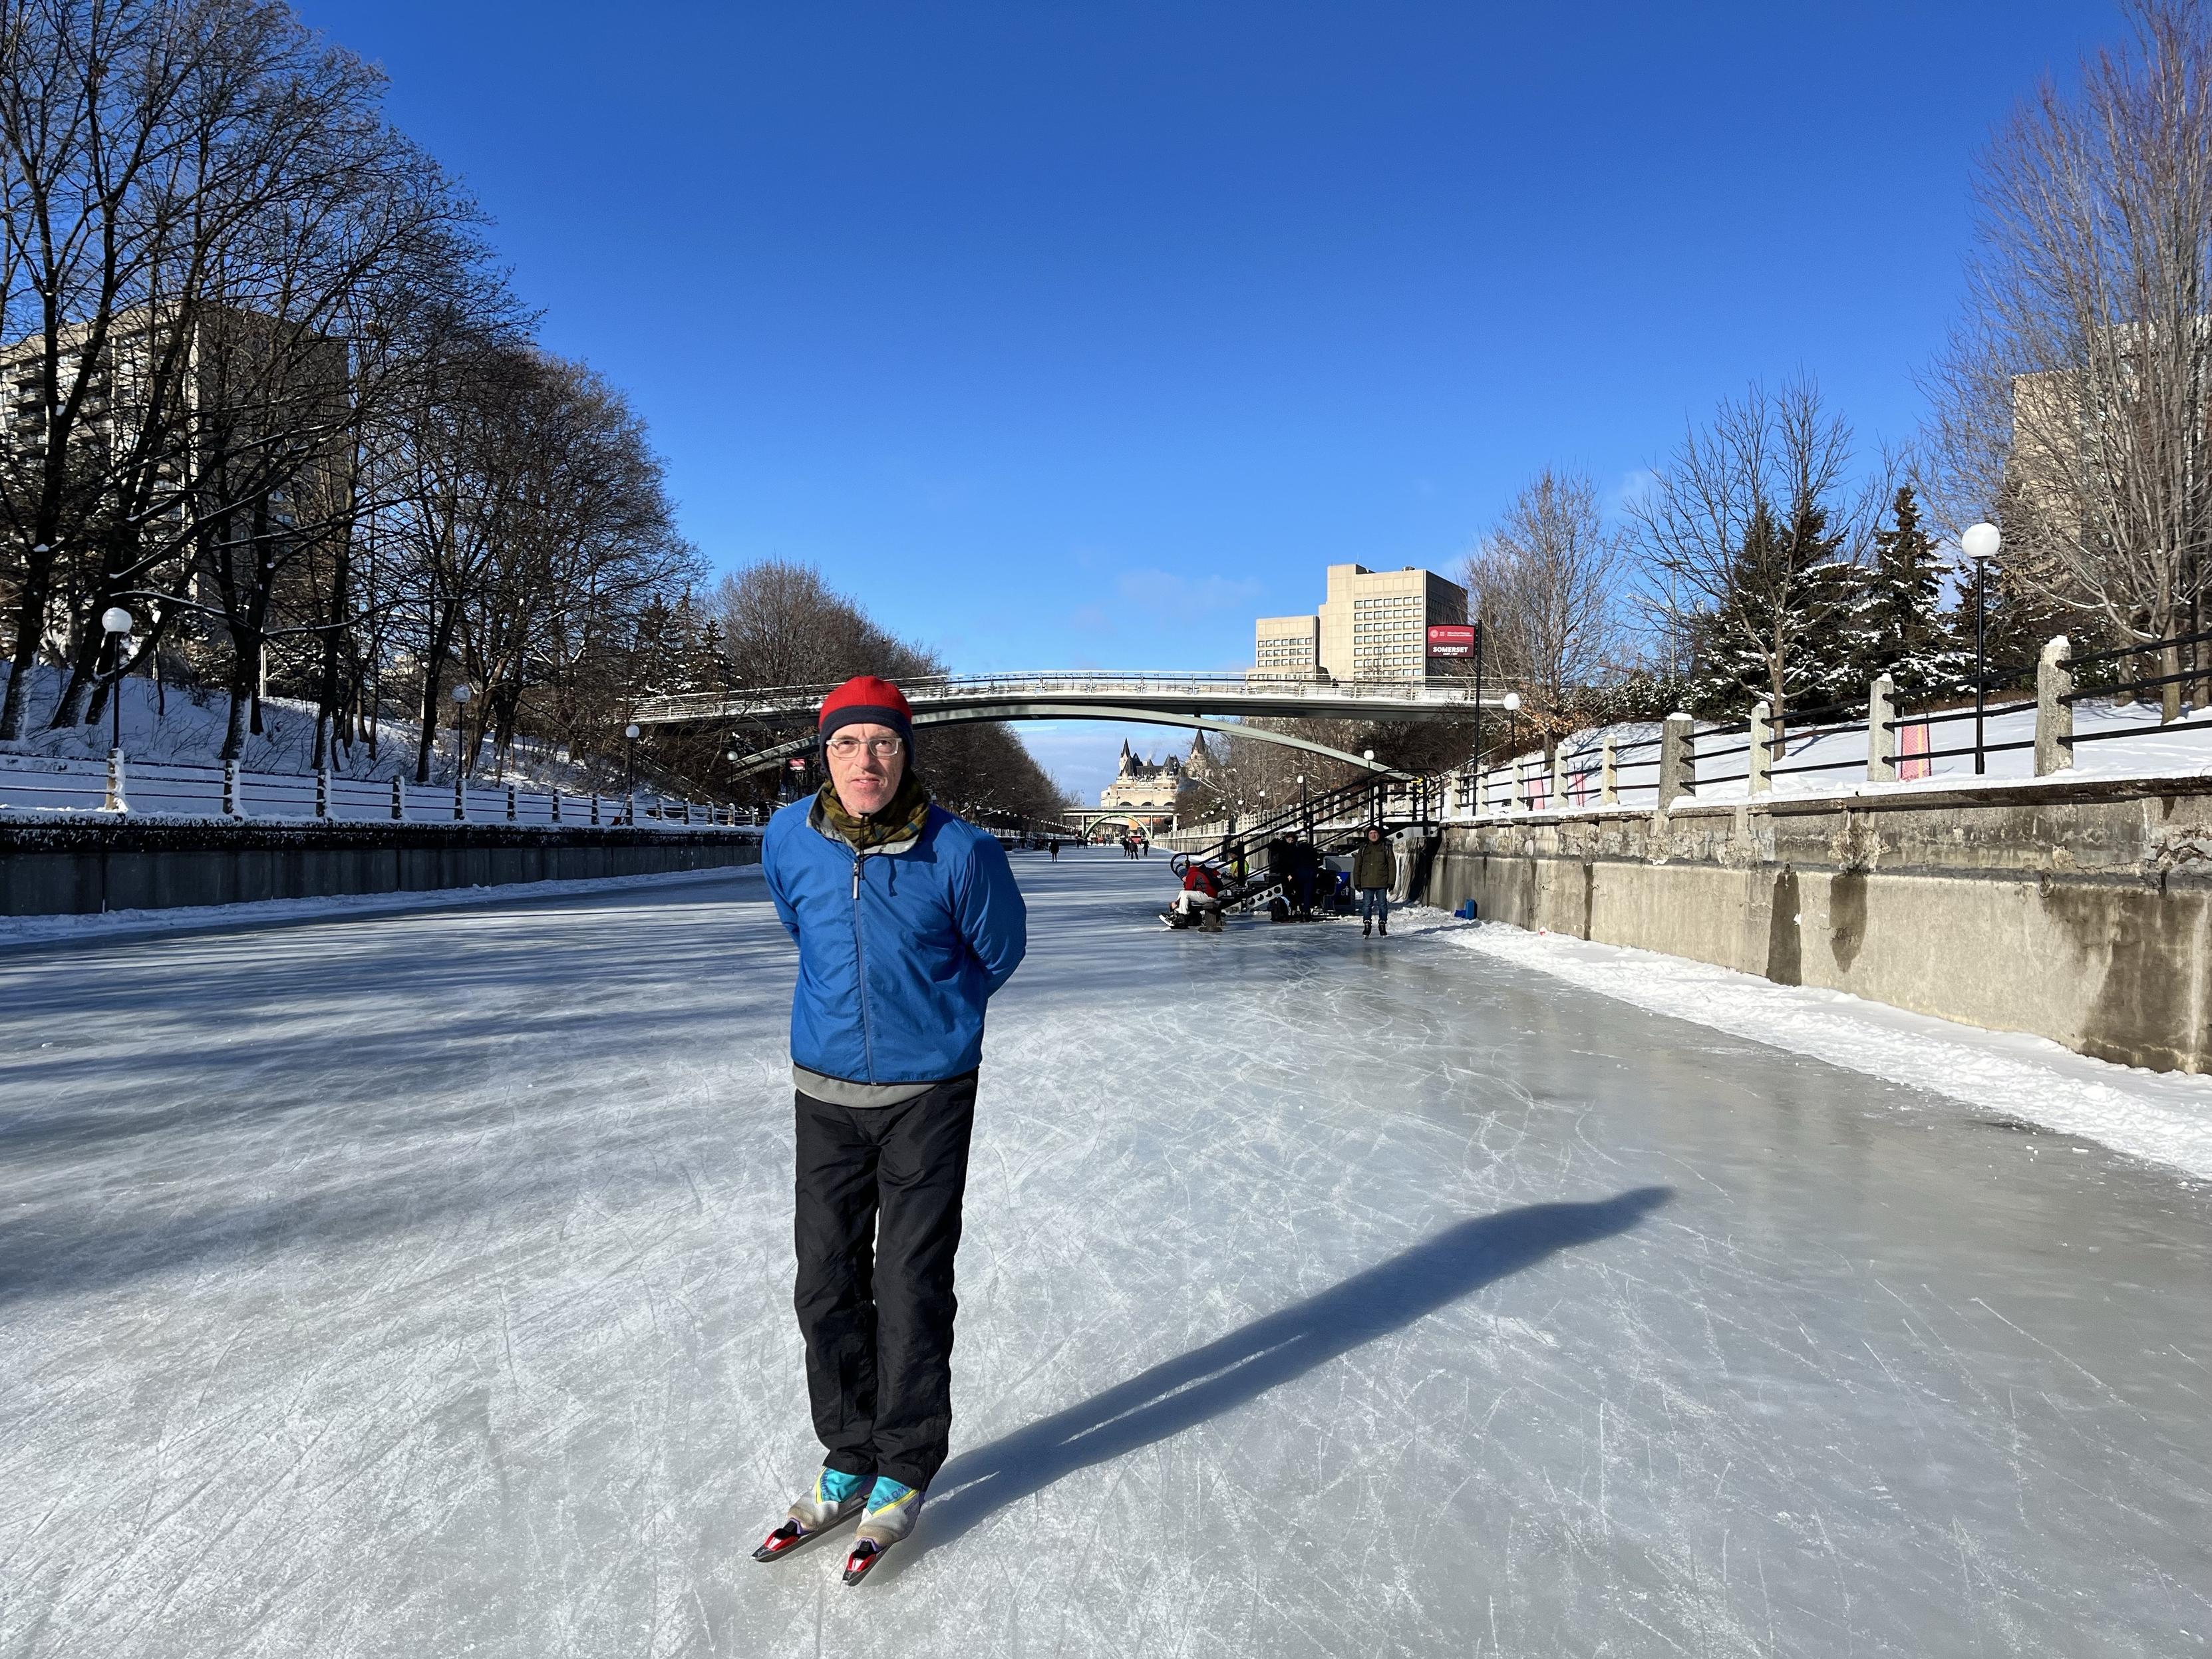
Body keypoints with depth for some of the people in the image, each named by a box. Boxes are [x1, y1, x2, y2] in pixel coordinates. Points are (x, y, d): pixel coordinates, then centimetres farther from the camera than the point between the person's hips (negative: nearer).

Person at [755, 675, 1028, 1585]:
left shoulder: (960, 851, -18)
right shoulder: (788, 838, -7)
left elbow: (999, 951, 2)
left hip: (928, 1094, -3)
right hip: (824, 1090, 4)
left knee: (912, 1288, 4)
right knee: (827, 1283, 11)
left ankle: (903, 1473, 24)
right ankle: (848, 1458, 31)